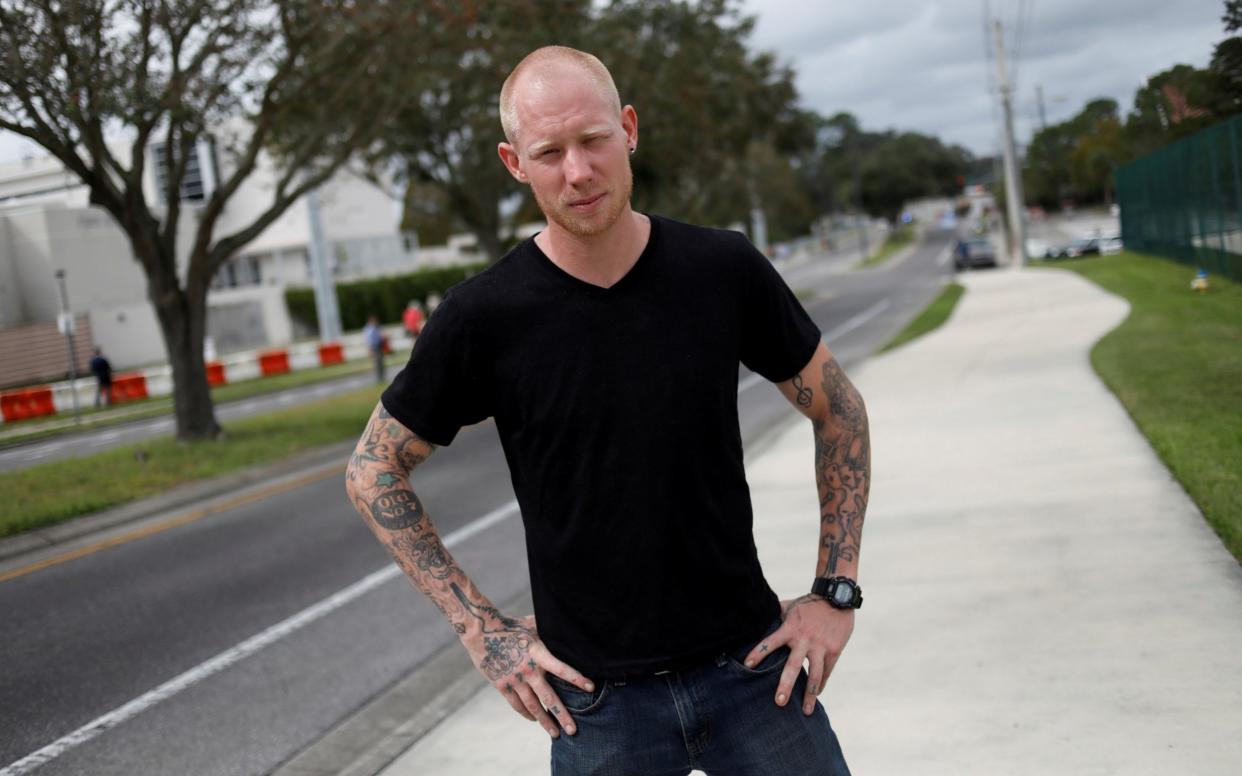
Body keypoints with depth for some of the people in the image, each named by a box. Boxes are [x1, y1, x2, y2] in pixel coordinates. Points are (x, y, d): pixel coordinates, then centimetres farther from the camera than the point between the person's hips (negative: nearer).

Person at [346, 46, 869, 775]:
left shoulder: (723, 270, -7)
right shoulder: (485, 317, -11)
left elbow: (839, 410, 6)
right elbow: (375, 471, 1)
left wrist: (836, 592, 2)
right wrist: (481, 630, -2)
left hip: (752, 666, 1)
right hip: (599, 697, -1)